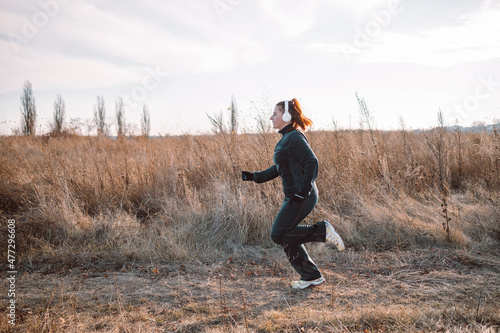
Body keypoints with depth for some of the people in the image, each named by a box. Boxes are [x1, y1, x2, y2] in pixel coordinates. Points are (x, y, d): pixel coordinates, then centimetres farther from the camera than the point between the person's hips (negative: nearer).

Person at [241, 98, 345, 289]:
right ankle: (311, 276, 21)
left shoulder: (294, 137, -14)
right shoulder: (285, 139, 16)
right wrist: (254, 177, 13)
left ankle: (323, 231, -1)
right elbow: (277, 169, 21)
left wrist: (303, 191, -25)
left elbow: (312, 162, -23)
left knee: (279, 235, -6)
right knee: (287, 237, 12)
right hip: (294, 197, 10)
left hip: (301, 197, -10)